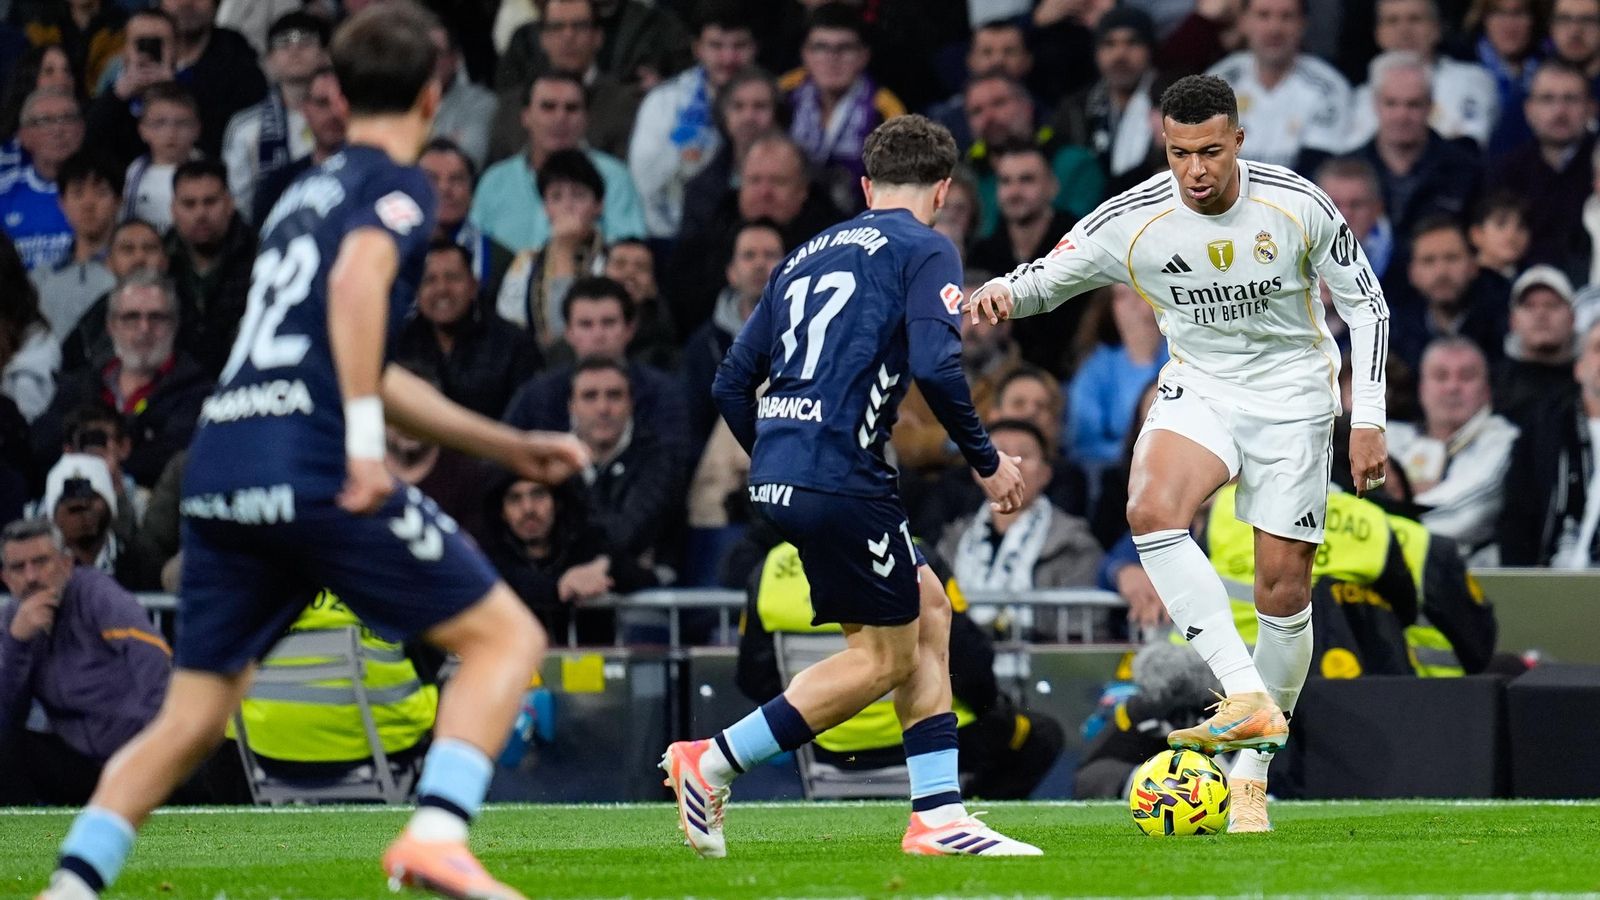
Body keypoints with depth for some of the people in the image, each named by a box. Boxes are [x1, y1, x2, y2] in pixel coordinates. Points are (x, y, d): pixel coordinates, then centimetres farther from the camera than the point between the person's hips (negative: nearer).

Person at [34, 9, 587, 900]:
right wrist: (366, 445, -22)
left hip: (220, 470, 7)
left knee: (190, 721, 14)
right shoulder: (397, 185, 4)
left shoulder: (309, 194, 28)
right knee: (507, 636, 1)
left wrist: (509, 446, 39)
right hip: (314, 471, -7)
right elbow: (357, 280, -19)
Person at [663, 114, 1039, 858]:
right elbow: (935, 367, -15)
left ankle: (938, 815, 12)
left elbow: (731, 383, 19)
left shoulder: (808, 256, 21)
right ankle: (711, 762, -1)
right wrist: (987, 462, -3)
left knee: (927, 609, 16)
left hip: (776, 478, 8)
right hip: (841, 478, -8)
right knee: (885, 656, 4)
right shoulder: (925, 250, 0)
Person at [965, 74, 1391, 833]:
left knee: (1284, 587, -2)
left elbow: (1365, 303, -4)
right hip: (1200, 390, 1)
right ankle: (1247, 697, -32)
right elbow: (1047, 277, -5)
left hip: (1292, 397, -1)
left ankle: (1253, 773, 14)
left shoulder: (1297, 206, -15)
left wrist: (1368, 421, -7)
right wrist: (1003, 294, -30)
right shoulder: (1133, 221, -15)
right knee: (1152, 509, -31)